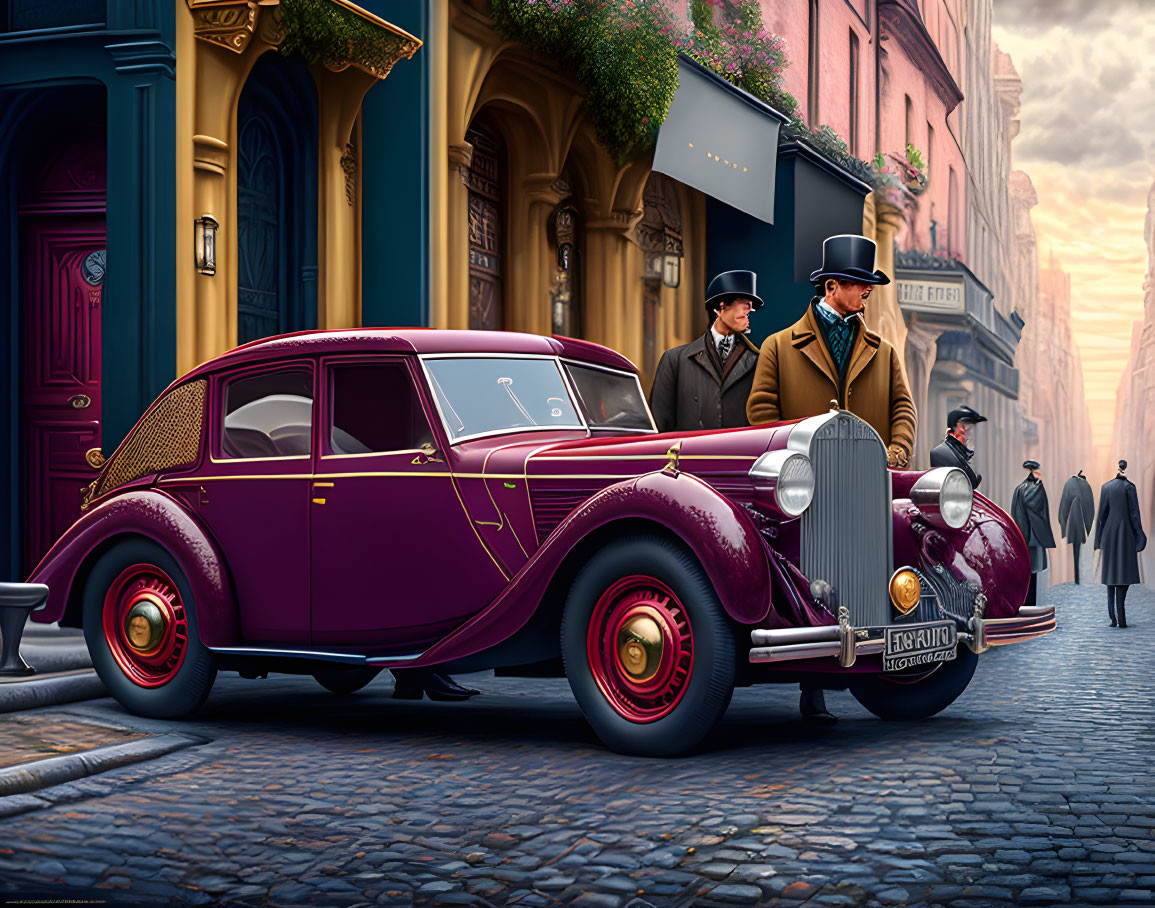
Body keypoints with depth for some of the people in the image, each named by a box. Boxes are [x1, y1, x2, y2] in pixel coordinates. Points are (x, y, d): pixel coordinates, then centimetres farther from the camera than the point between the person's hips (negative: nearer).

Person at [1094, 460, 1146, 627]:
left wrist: (1100, 538, 9)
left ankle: (1113, 618, 3)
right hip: (1125, 532, -3)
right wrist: (1139, 534, -3)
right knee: (1124, 571, -3)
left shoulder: (1106, 487, 4)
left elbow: (1102, 512, 4)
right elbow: (1134, 511, -8)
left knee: (1111, 572, 8)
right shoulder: (1129, 487, -6)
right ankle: (1121, 617, -15)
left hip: (1109, 533, 3)